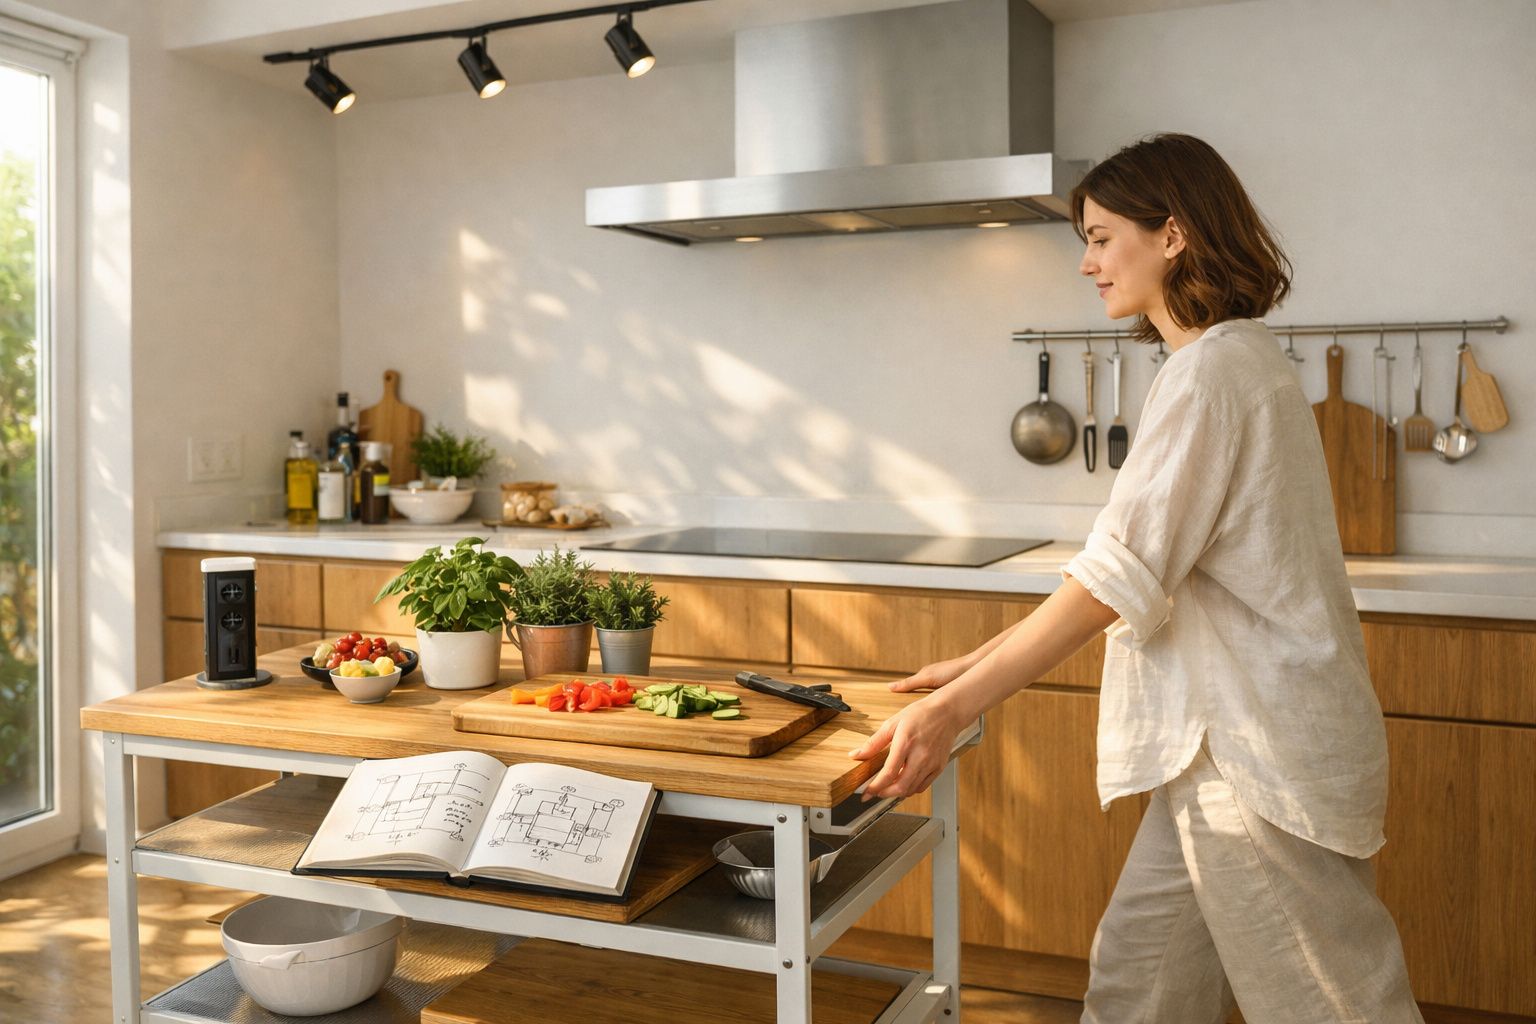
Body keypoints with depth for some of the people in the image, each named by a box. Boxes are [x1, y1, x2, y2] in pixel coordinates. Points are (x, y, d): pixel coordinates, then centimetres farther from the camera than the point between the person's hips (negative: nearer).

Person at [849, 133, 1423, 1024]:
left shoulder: (1213, 368, -17)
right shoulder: (1237, 358, 15)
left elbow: (1118, 575, -24)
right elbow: (1138, 566, 15)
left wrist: (955, 707, -24)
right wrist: (980, 666, 12)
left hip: (1260, 751, -10)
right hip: (1231, 741, 10)